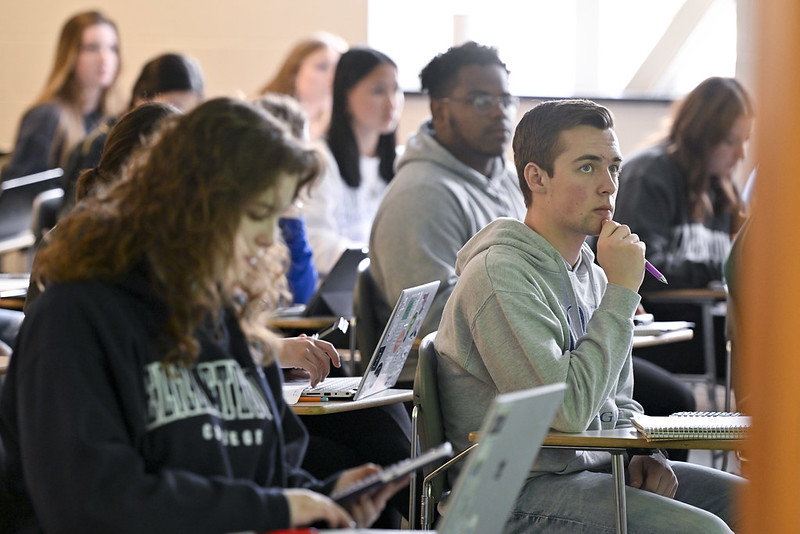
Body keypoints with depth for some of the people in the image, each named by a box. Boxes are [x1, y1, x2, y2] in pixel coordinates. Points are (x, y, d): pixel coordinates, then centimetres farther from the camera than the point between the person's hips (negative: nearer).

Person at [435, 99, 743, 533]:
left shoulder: (590, 273, 13)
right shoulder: (500, 274, -16)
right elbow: (567, 410, -26)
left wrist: (644, 455, 2)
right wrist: (622, 291, -19)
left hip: (595, 467, 9)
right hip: (522, 491, -9)